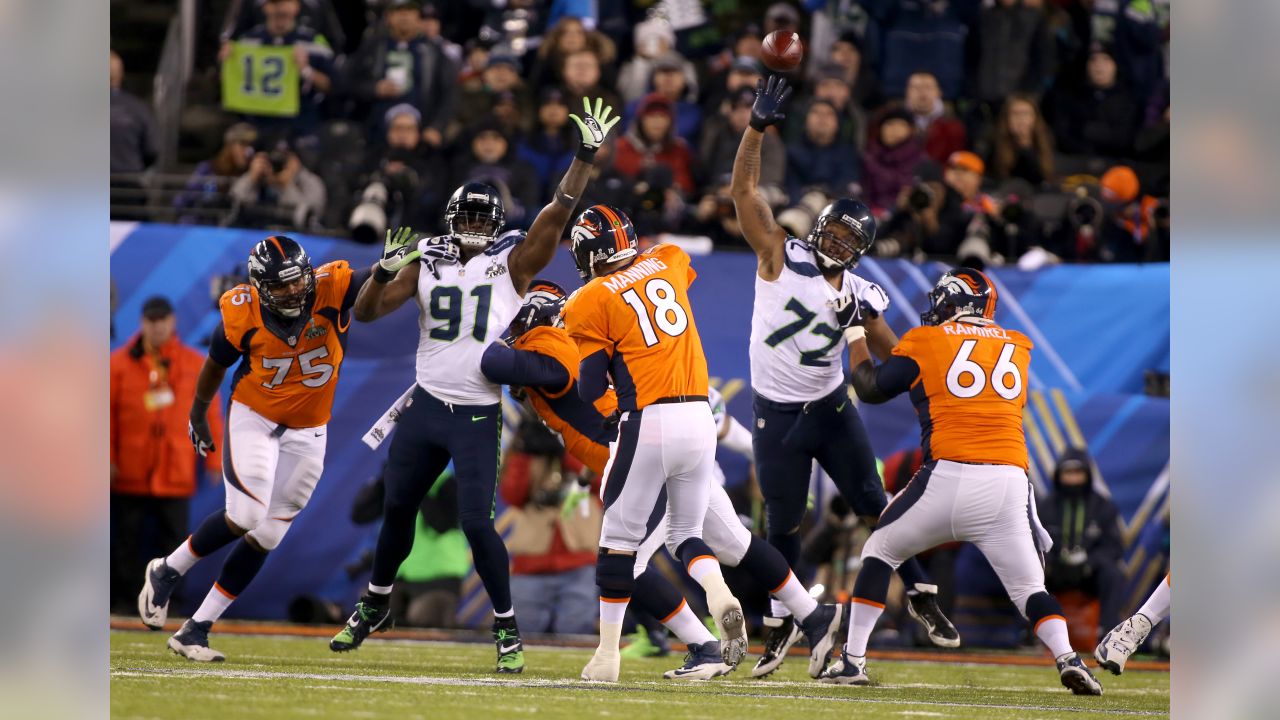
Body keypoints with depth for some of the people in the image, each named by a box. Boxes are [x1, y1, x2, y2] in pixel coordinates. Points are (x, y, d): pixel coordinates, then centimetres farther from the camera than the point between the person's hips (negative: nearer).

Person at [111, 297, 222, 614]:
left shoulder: (195, 364, 5)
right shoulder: (120, 363, 2)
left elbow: (209, 415, 6)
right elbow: (108, 413, 1)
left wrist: (214, 461, 3)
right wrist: (108, 458, -5)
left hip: (176, 474, 0)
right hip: (130, 474, 0)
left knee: (173, 536, -2)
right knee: (127, 538, 3)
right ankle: (122, 598, 9)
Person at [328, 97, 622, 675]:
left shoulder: (512, 263, -2)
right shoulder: (427, 264, 5)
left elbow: (558, 213, -12)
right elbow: (367, 311, 3)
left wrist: (586, 157, -21)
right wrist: (385, 270, -16)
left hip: (478, 416, -3)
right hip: (424, 407, 3)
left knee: (476, 521, -12)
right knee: (397, 510, 13)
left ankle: (507, 629, 1)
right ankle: (374, 606, 34)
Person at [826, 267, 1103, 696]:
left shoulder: (927, 342, 9)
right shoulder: (1015, 348, 18)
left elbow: (870, 388, 18)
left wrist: (856, 332, 32)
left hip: (949, 479, -2)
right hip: (1009, 481, 2)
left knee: (879, 551, 18)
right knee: (1028, 587, 8)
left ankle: (852, 660, 12)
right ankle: (1067, 658, -19)